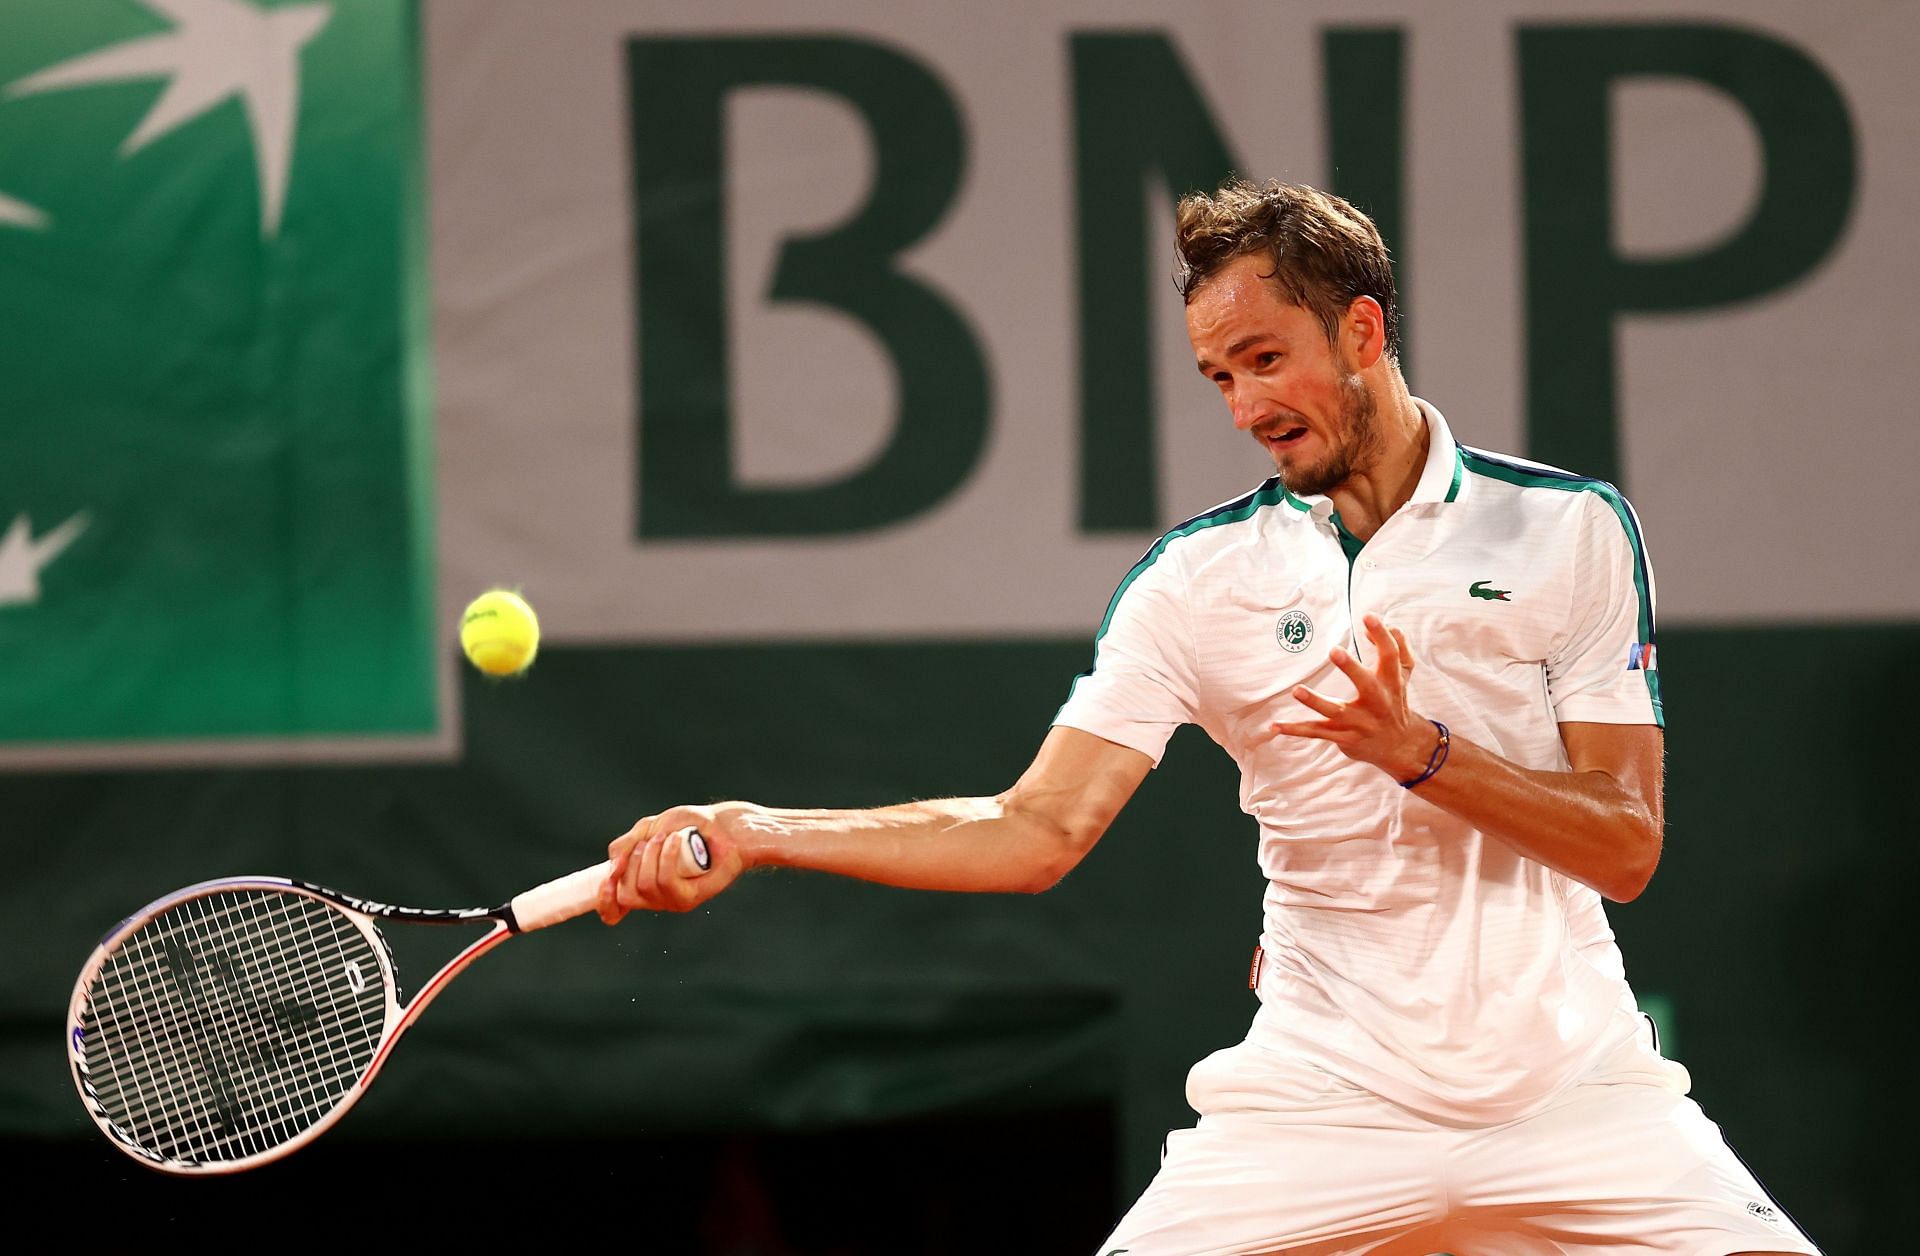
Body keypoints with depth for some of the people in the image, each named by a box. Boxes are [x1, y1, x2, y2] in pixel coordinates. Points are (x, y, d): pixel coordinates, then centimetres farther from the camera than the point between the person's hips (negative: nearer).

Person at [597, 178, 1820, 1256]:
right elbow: (1039, 831, -2)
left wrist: (1422, 751, -18)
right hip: (1320, 1091, 0)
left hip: (1570, 1084, 0)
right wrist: (757, 833, -13)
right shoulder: (1197, 580, 3)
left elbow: (1626, 847, -4)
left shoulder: (1572, 529, 0)